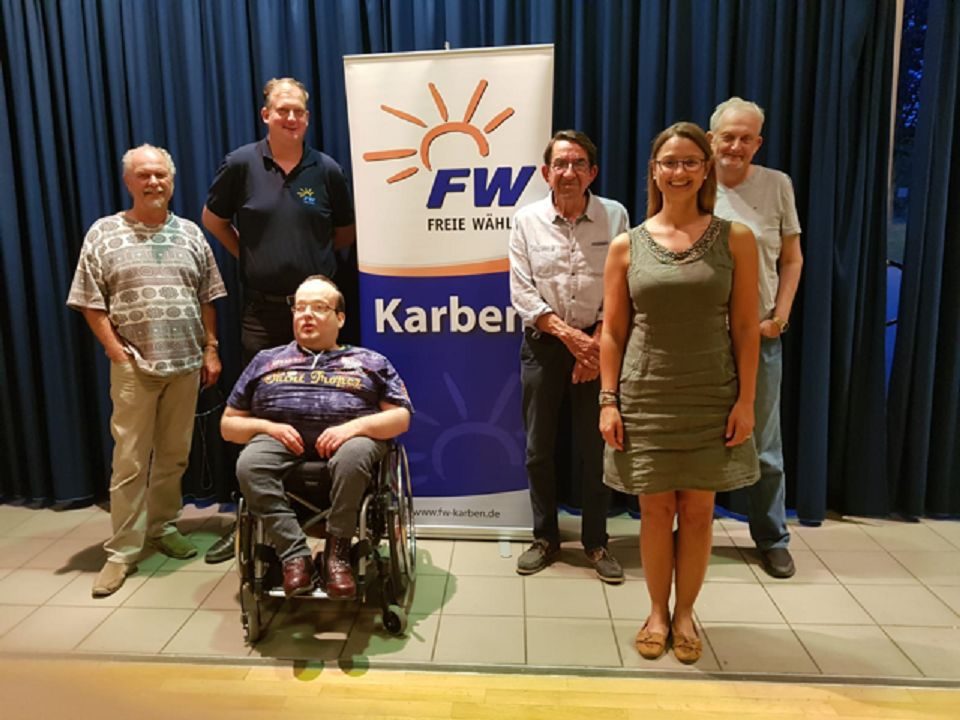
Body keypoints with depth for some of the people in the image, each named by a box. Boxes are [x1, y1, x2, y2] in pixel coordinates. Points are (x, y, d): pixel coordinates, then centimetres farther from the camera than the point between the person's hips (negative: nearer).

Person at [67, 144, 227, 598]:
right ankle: (122, 550, 10)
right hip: (134, 367, -3)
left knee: (174, 455, 11)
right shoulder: (104, 233, 0)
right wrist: (116, 353, -8)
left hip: (186, 363, 3)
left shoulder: (190, 234, 9)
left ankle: (163, 527, 28)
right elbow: (91, 303, -2)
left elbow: (207, 299, 10)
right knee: (130, 460, 0)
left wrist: (210, 349, 4)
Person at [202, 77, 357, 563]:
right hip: (262, 308, 0)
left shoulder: (326, 170, 2)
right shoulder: (241, 164, 0)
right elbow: (213, 219, 13)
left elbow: (346, 231, 15)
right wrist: (247, 254, 6)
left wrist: (314, 254, 7)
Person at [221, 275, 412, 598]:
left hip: (347, 436, -1)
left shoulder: (370, 361, 20)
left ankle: (337, 554, -21)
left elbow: (401, 417, 9)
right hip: (281, 437, 2)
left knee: (354, 454, -37)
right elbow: (228, 425, 21)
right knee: (249, 463, -31)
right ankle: (295, 556, -25)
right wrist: (266, 427, -2)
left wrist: (356, 426, -11)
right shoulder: (266, 361, 24)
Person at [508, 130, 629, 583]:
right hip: (543, 343, 1)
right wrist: (568, 334, -14)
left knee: (596, 448, 6)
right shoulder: (528, 220, -1)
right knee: (538, 449, 8)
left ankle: (596, 542, 22)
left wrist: (597, 344, -11)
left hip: (597, 343, -1)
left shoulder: (615, 216, -2)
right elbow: (521, 292, -5)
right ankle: (545, 538, 25)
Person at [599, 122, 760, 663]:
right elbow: (613, 332, 2)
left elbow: (746, 328, -1)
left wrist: (746, 400, -6)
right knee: (656, 508, 8)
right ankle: (657, 612, 27)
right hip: (645, 399, 0)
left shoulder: (735, 240, 0)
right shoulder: (627, 245, 1)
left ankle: (685, 613, 28)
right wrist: (609, 401, -4)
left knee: (698, 509, 9)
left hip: (711, 399, 0)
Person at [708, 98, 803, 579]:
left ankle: (772, 539, 26)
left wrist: (779, 318, -5)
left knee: (764, 446, 9)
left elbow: (792, 259, 5)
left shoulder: (777, 185, 0)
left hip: (759, 334, 1)